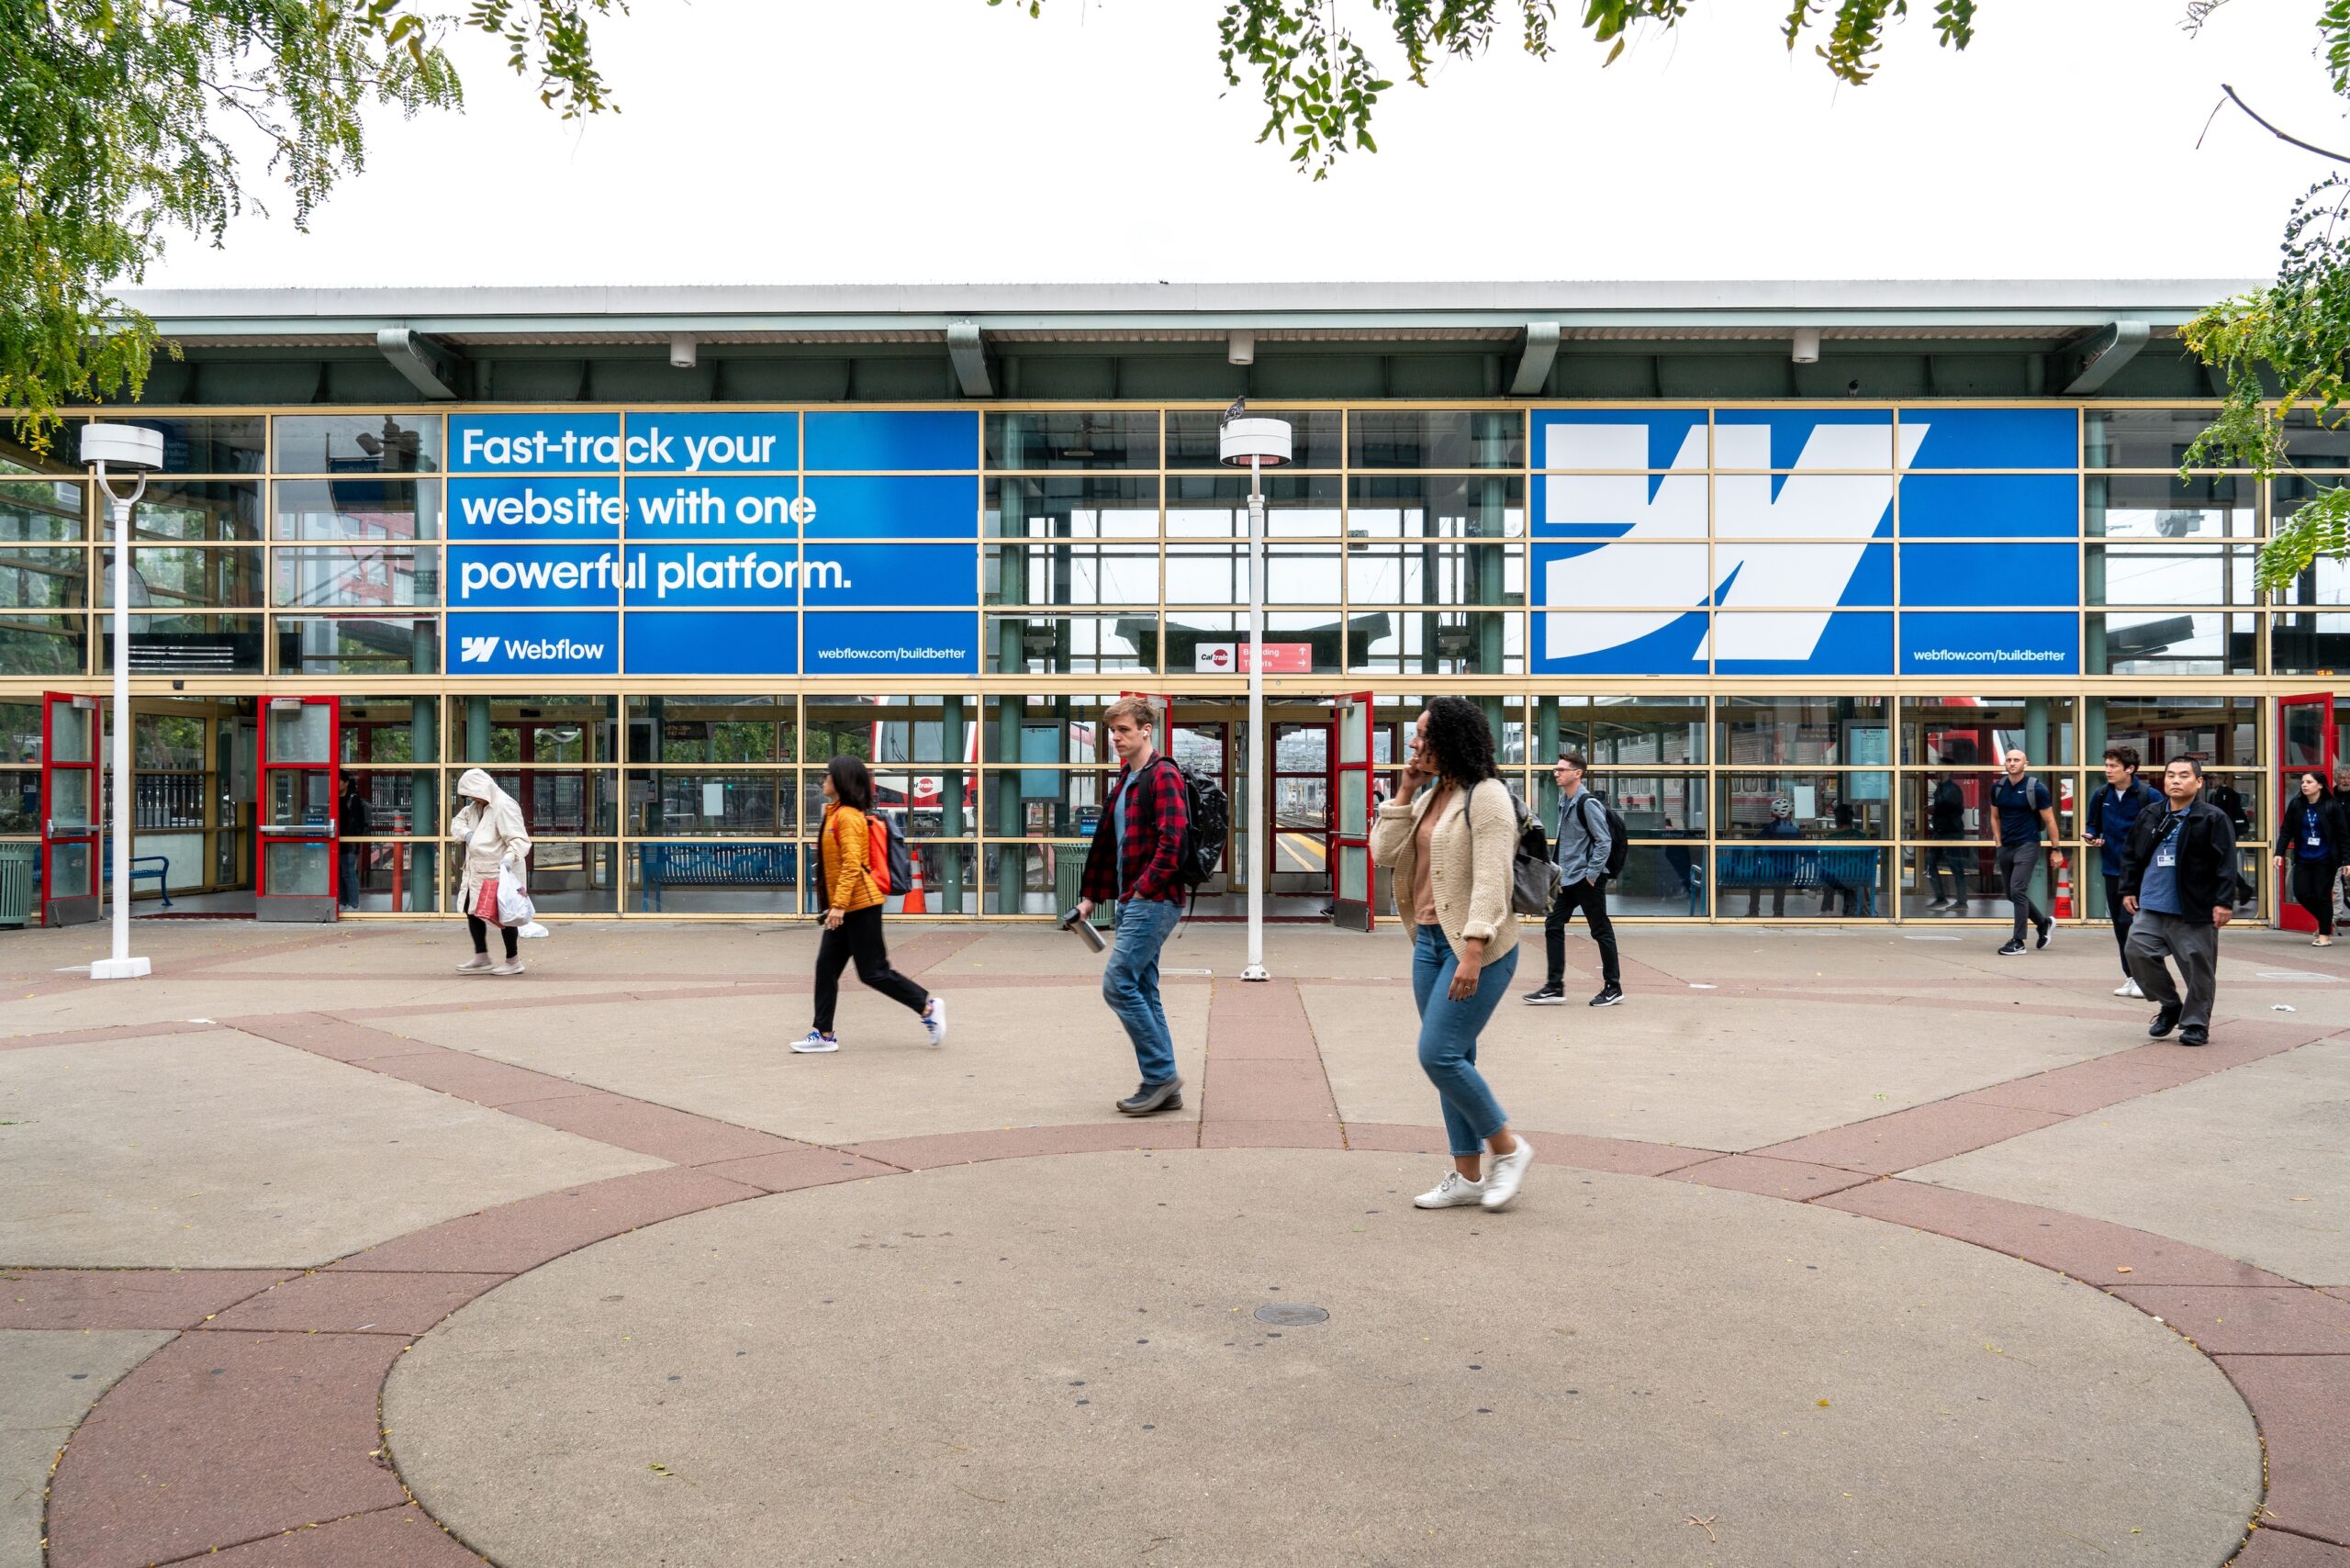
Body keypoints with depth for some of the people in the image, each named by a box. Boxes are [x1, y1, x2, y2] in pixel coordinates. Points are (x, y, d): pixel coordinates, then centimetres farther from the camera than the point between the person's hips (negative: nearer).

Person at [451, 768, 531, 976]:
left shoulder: (504, 806, -19)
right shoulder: (476, 806, 11)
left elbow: (519, 839, -24)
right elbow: (457, 821, 21)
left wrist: (509, 858, -40)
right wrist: (466, 833, -2)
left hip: (498, 872, -10)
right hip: (477, 871, 10)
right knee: (472, 910, 14)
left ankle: (513, 961, 14)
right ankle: (481, 959, 26)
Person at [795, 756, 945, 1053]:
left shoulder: (848, 816, -15)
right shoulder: (837, 814, 16)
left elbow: (852, 864, -22)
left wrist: (839, 904, -26)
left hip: (859, 906, -10)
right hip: (844, 907, 10)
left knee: (873, 972, -4)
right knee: (826, 967, 7)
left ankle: (927, 1006, 7)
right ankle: (823, 1034, 11)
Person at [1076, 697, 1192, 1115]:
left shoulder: (1163, 775, -11)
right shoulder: (1124, 780, 18)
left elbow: (1171, 841, -21)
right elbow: (1107, 841, 23)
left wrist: (1144, 888, -17)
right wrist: (1091, 896, 23)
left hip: (1153, 902, -10)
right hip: (1133, 902, 10)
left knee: (1118, 985, -10)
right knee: (1142, 991, 10)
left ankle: (1161, 1075, 0)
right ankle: (1164, 1088, 15)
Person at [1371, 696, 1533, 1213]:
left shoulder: (1486, 795, -12)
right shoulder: (1429, 795, 13)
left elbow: (1491, 881, -19)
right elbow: (1384, 852, 8)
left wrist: (1472, 954, -26)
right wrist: (1403, 791, 2)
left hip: (1477, 946, -9)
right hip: (1429, 941, 9)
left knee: (1438, 1054, -12)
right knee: (1452, 1060, 11)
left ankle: (1508, 1148, 8)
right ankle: (1468, 1175, 19)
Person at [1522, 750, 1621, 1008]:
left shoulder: (1588, 803, -15)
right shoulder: (1564, 801, 11)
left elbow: (1604, 841, -16)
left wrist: (1592, 874, -16)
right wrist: (1557, 869, 15)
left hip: (1587, 879, -9)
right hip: (1567, 879, 9)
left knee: (1601, 931, 2)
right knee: (1553, 927, 6)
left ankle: (1613, 988, 13)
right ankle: (1554, 987, 10)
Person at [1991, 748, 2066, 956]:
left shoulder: (2036, 788, -9)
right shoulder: (1998, 788, 5)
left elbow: (2049, 821, -4)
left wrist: (2055, 849, -4)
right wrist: (1999, 843, 10)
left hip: (2027, 846, -6)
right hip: (2006, 846, 6)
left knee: (2018, 891, -14)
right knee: (2011, 894, 11)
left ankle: (2018, 941, -8)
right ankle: (2044, 923, 34)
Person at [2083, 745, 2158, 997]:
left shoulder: (2148, 796, -9)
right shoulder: (2101, 795, 5)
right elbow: (2092, 823, 19)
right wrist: (2092, 836, -2)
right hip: (2112, 869, 5)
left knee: (2130, 921, -12)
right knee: (2119, 925, 10)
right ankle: (2131, 976, 20)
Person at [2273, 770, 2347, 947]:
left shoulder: (2331, 807, -9)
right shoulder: (2296, 805, -1)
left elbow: (2343, 835, -6)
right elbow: (2286, 830, 2)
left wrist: (2346, 859, -10)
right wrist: (2279, 852, -7)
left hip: (2325, 860, -4)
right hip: (2303, 858, 4)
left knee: (2322, 895, 1)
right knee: (2301, 894, 1)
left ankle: (2325, 934, 13)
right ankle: (2325, 921, 28)